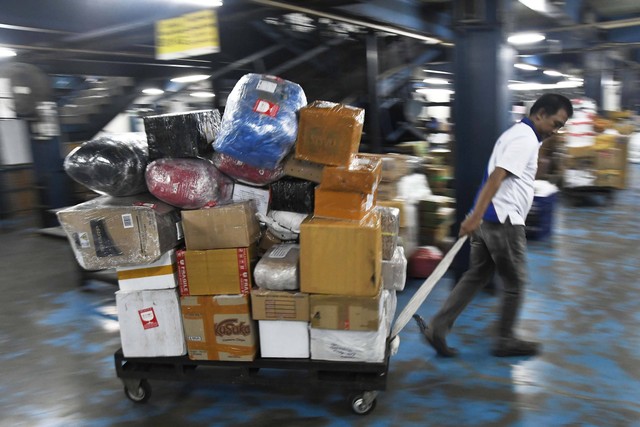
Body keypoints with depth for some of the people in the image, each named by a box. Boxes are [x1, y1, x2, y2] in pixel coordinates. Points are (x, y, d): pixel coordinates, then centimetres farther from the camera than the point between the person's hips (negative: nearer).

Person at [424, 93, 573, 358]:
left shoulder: (518, 133, 20)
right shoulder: (526, 138, -13)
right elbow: (496, 177, -25)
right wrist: (475, 216, -32)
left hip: (490, 219, 10)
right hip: (502, 220, -10)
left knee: (476, 276, 12)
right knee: (515, 282, 6)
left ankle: (437, 328, 10)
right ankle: (505, 341, 21)